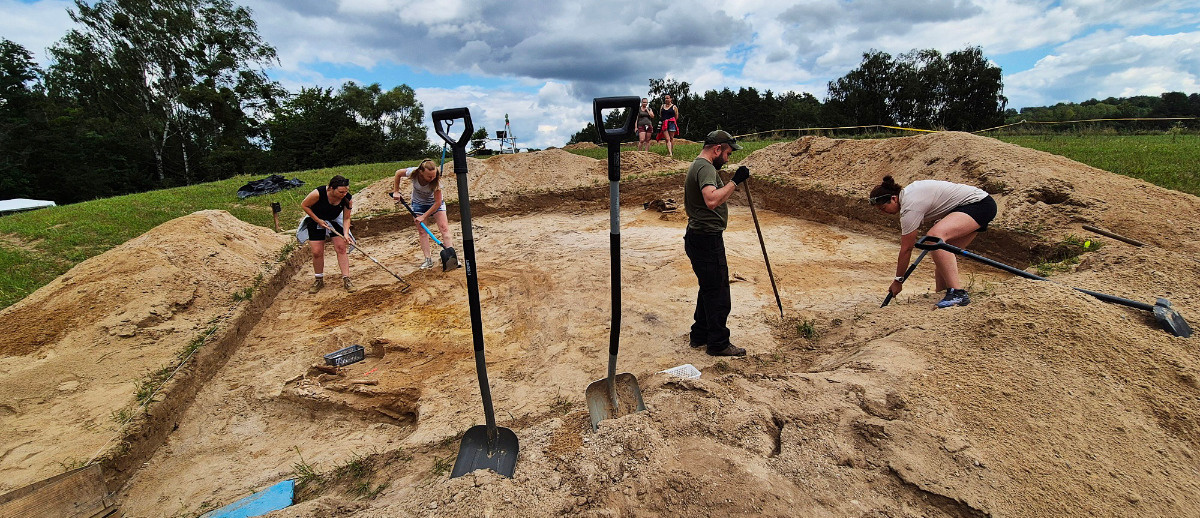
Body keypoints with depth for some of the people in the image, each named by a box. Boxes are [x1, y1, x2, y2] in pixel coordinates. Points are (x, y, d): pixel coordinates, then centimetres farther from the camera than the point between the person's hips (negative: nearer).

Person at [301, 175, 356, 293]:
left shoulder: (347, 199, -23)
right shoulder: (318, 193, -32)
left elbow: (346, 218, -13)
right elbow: (304, 205, -14)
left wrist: (346, 233, -27)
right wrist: (318, 220, -17)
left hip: (335, 221, 2)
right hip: (316, 220, -2)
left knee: (342, 248, -9)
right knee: (317, 252, -3)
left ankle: (346, 280, -4)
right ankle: (319, 280, 16)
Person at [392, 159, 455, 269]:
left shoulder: (436, 181, -33)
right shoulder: (413, 172, -29)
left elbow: (438, 203, -27)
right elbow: (398, 173, -6)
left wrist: (424, 216, -25)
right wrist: (396, 191, -4)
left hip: (435, 203, -2)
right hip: (418, 204, 2)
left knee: (444, 228, -12)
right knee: (422, 231, -2)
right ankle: (428, 260, 2)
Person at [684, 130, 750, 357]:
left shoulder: (696, 166, 18)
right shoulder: (706, 168, -16)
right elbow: (711, 200, -35)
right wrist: (734, 182, -29)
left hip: (697, 238, 11)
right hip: (707, 240, -11)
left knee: (709, 289, 19)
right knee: (718, 292, -1)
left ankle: (700, 335, 30)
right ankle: (718, 343, 10)